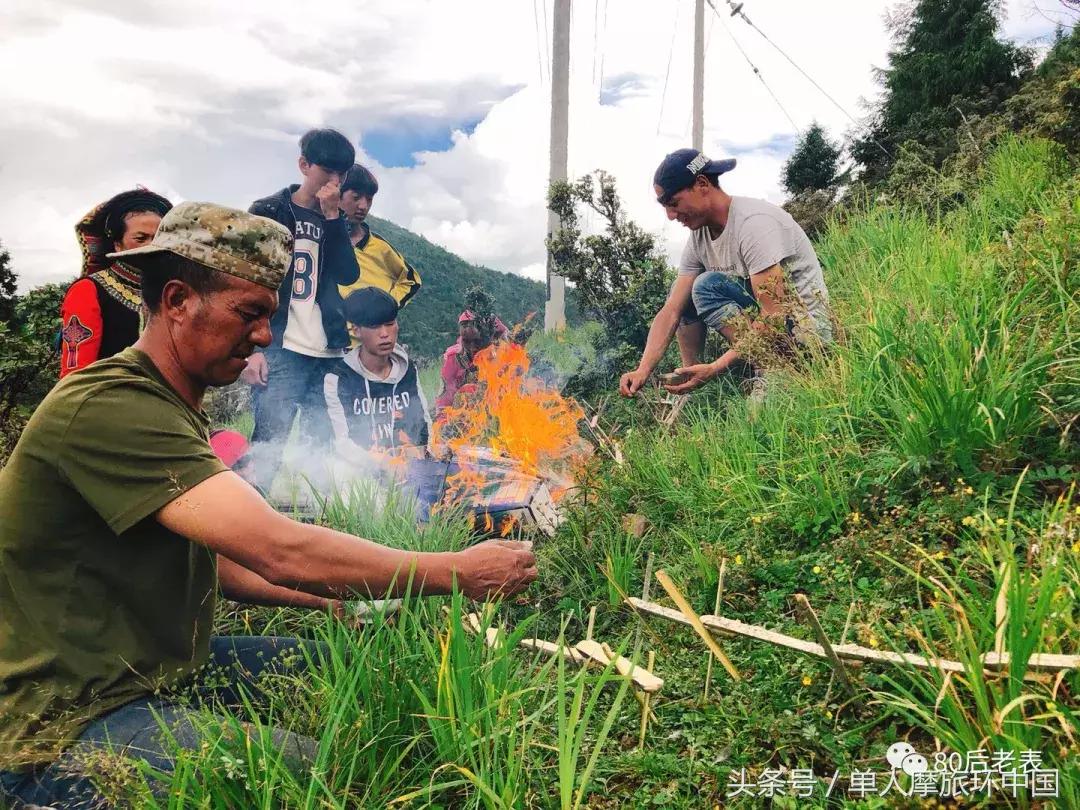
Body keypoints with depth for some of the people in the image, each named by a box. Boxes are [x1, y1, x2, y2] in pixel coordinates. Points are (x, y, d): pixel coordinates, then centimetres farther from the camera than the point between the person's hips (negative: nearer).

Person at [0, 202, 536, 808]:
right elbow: (280, 552, -31)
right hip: (64, 729, -10)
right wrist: (457, 572, -23)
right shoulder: (107, 408, -24)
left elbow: (216, 561, 12)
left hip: (160, 673, 10)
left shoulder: (173, 410, 10)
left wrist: (341, 597, 1)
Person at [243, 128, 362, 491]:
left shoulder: (335, 220, 17)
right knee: (267, 448, -10)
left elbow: (348, 274, 2)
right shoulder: (268, 212, 6)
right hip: (281, 352, -4)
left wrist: (333, 217, -5)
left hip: (328, 354, 4)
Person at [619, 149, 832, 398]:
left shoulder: (754, 222, -23)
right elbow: (671, 311, -1)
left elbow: (776, 316, -28)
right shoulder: (699, 236, 2)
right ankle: (690, 387, -1)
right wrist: (643, 370, -14)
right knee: (682, 292, 5)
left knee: (707, 285, -22)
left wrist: (715, 368, -31)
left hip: (806, 328, -9)